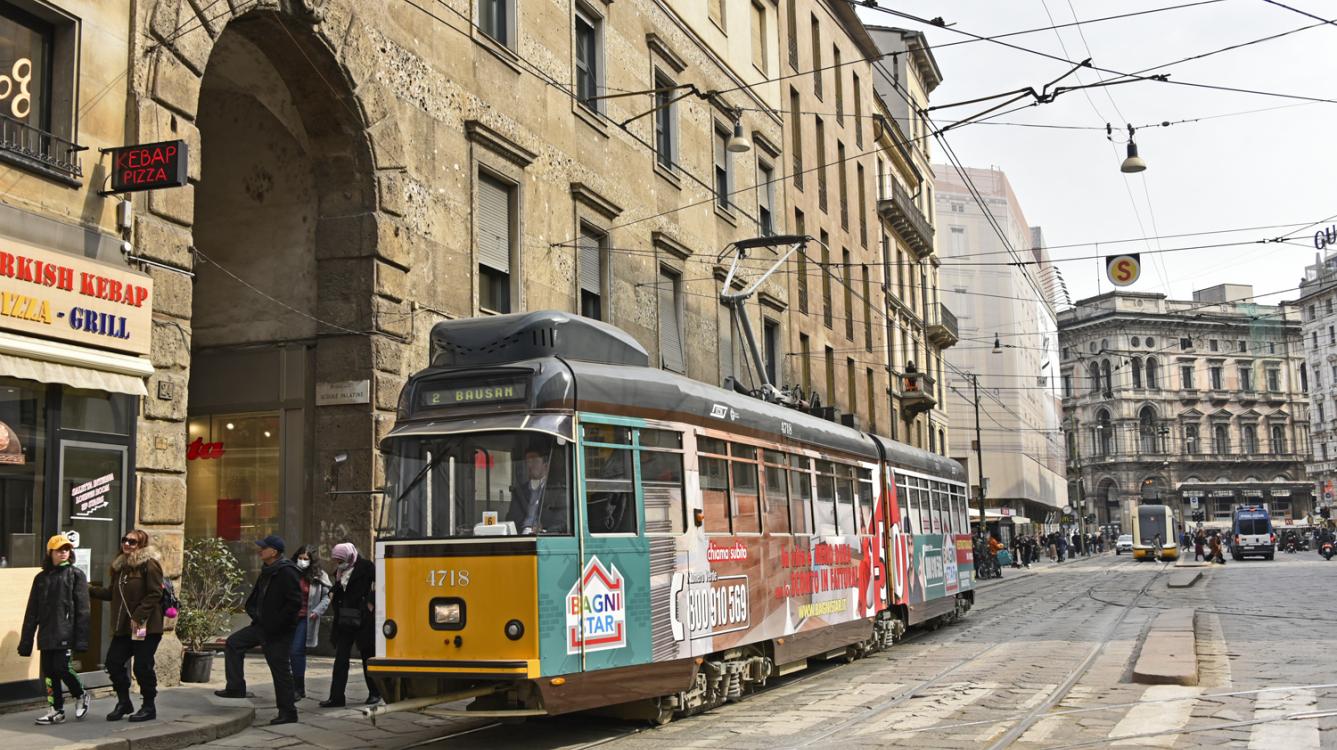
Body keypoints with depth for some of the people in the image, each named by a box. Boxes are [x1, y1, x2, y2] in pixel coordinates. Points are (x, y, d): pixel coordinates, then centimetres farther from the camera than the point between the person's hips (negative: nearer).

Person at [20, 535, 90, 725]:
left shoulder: (76, 575, 1)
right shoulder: (41, 578, 13)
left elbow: (82, 608, -5)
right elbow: (32, 611, 14)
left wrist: (81, 637, -12)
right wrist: (26, 641, 10)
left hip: (65, 632, -5)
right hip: (46, 634, 5)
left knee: (62, 667, -10)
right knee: (49, 671, 5)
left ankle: (81, 696, 15)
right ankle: (56, 710, 15)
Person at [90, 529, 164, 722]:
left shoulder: (149, 564, -10)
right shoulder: (120, 566, 15)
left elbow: (155, 594, -15)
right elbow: (112, 593, 18)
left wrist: (138, 616, -21)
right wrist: (91, 590, 7)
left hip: (145, 626, -8)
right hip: (123, 627, 8)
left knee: (143, 667, -2)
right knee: (113, 663, 7)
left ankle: (149, 707, 13)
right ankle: (124, 703, 24)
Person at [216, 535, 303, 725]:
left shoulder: (287, 573, -20)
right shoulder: (267, 571, 11)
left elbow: (295, 603, -25)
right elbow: (255, 598, 24)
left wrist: (274, 624, -21)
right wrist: (254, 613, 7)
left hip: (279, 631, -10)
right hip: (262, 625, 10)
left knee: (280, 670, -4)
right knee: (233, 643, 12)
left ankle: (288, 712, 6)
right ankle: (236, 688, 16)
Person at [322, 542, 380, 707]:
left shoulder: (366, 566, -8)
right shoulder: (339, 572, 10)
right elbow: (336, 596, 18)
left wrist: (371, 602, -12)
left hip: (363, 619, -5)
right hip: (344, 620, 5)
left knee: (368, 656, 6)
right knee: (341, 658, 1)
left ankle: (374, 693, 18)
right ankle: (336, 696, 2)